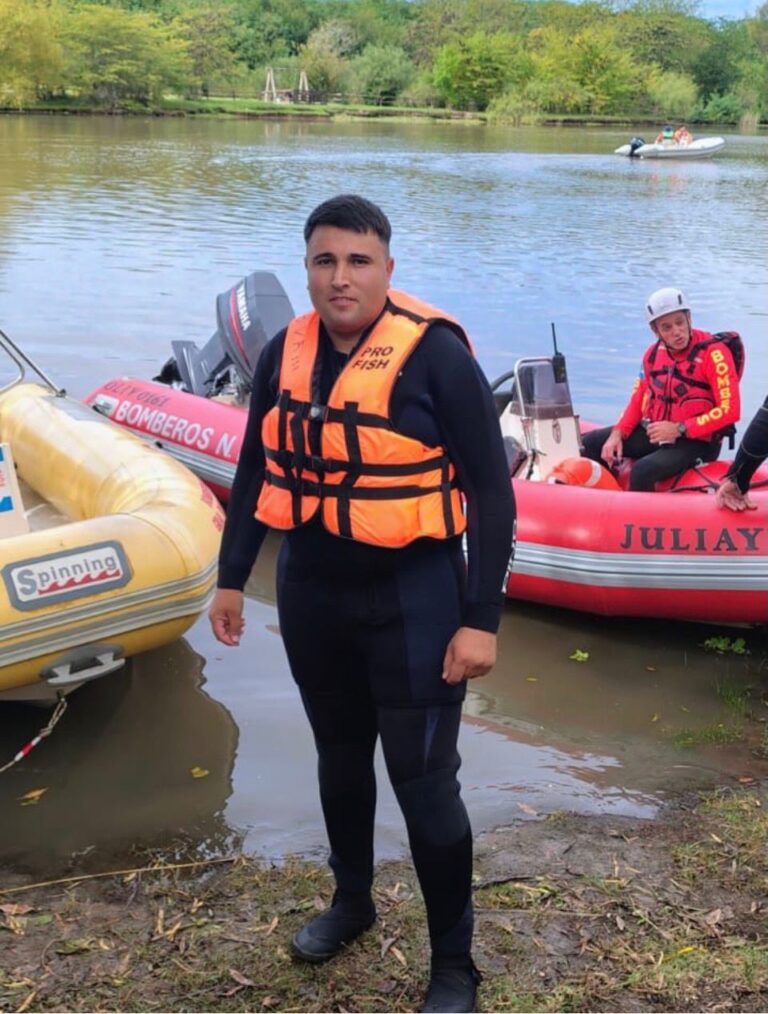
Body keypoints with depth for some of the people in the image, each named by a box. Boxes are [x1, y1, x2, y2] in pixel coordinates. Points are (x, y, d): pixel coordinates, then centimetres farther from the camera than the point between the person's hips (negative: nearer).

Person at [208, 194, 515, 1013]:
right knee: (340, 757, 21)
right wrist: (231, 578, 12)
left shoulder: (434, 353, -15)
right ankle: (351, 900, 46)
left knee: (423, 780, 2)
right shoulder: (285, 352, 1)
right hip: (311, 594, 5)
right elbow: (256, 470, 12)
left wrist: (480, 619, -17)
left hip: (412, 599, -5)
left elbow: (491, 490, -14)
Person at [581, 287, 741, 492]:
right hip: (651, 432, 7)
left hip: (695, 442, -7)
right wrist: (617, 434, -6)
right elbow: (639, 399, 10)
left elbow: (730, 411, -20)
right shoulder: (654, 353, 2)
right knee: (588, 444, 1)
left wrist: (679, 429, -22)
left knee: (643, 470, -33)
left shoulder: (713, 353, -17)